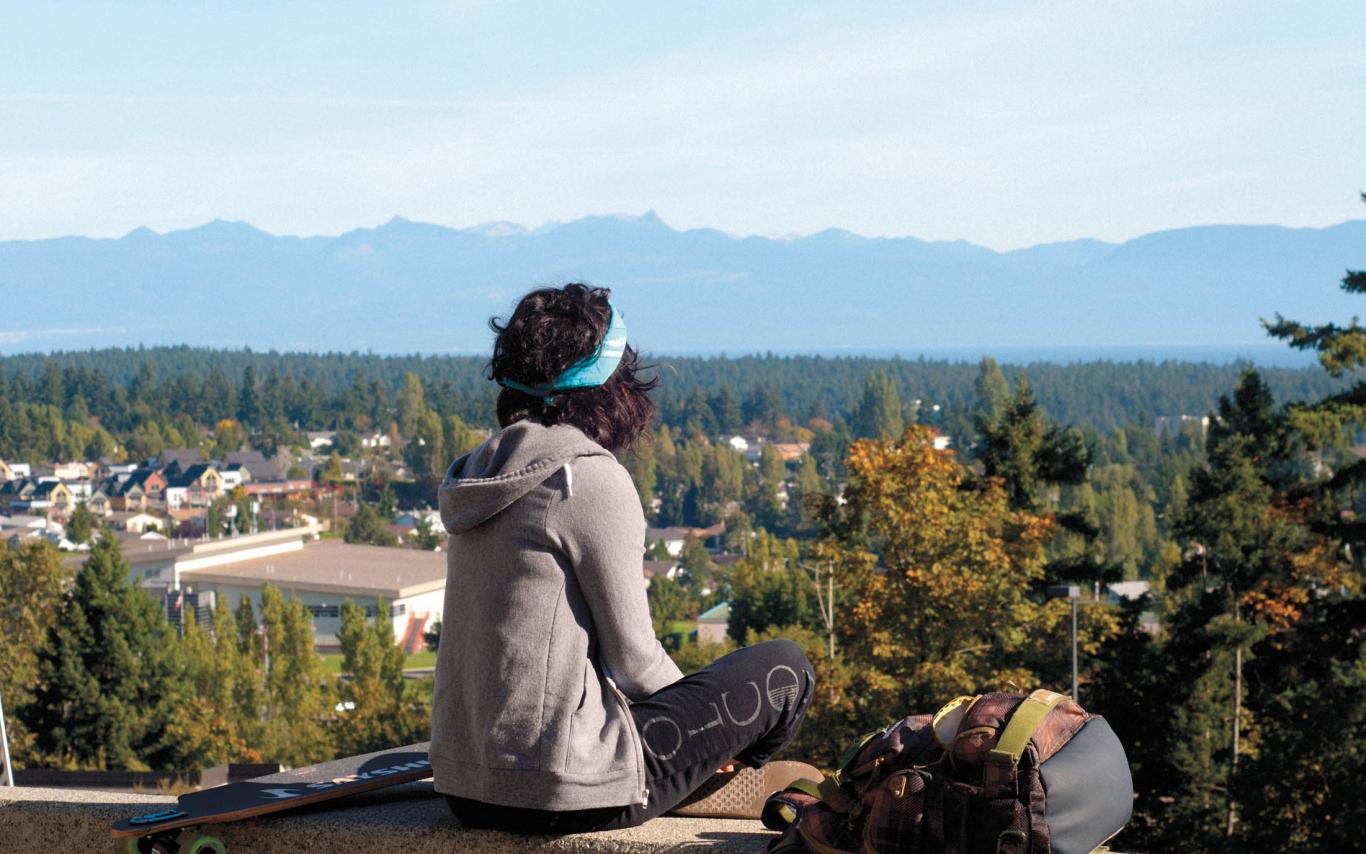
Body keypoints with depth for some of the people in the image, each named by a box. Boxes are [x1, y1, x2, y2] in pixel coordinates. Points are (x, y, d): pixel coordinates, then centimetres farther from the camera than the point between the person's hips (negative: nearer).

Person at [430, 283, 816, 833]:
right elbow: (632, 658, -12)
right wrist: (707, 723, 9)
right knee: (785, 668, 8)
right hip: (561, 794, -8)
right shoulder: (590, 478, -14)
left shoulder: (481, 470, 9)